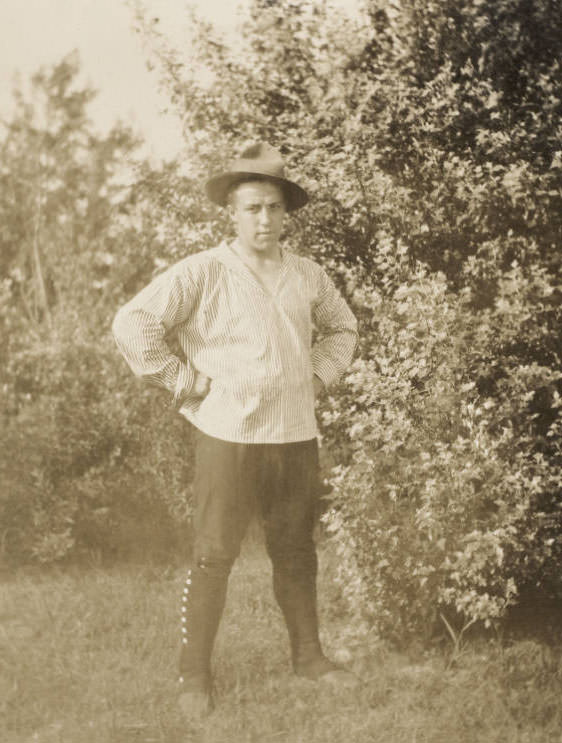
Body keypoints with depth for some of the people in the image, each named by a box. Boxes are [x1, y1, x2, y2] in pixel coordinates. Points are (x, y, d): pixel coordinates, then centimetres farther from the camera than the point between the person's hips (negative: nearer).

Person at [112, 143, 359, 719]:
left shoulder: (308, 276, 8)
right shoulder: (203, 272, -8)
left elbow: (341, 327, 26)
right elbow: (133, 324, -14)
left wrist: (319, 376, 11)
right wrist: (183, 382, -12)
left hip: (297, 436, 4)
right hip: (228, 437, -4)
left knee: (295, 551, 14)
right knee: (213, 556, 0)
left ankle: (307, 654, 29)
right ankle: (195, 677, 11)